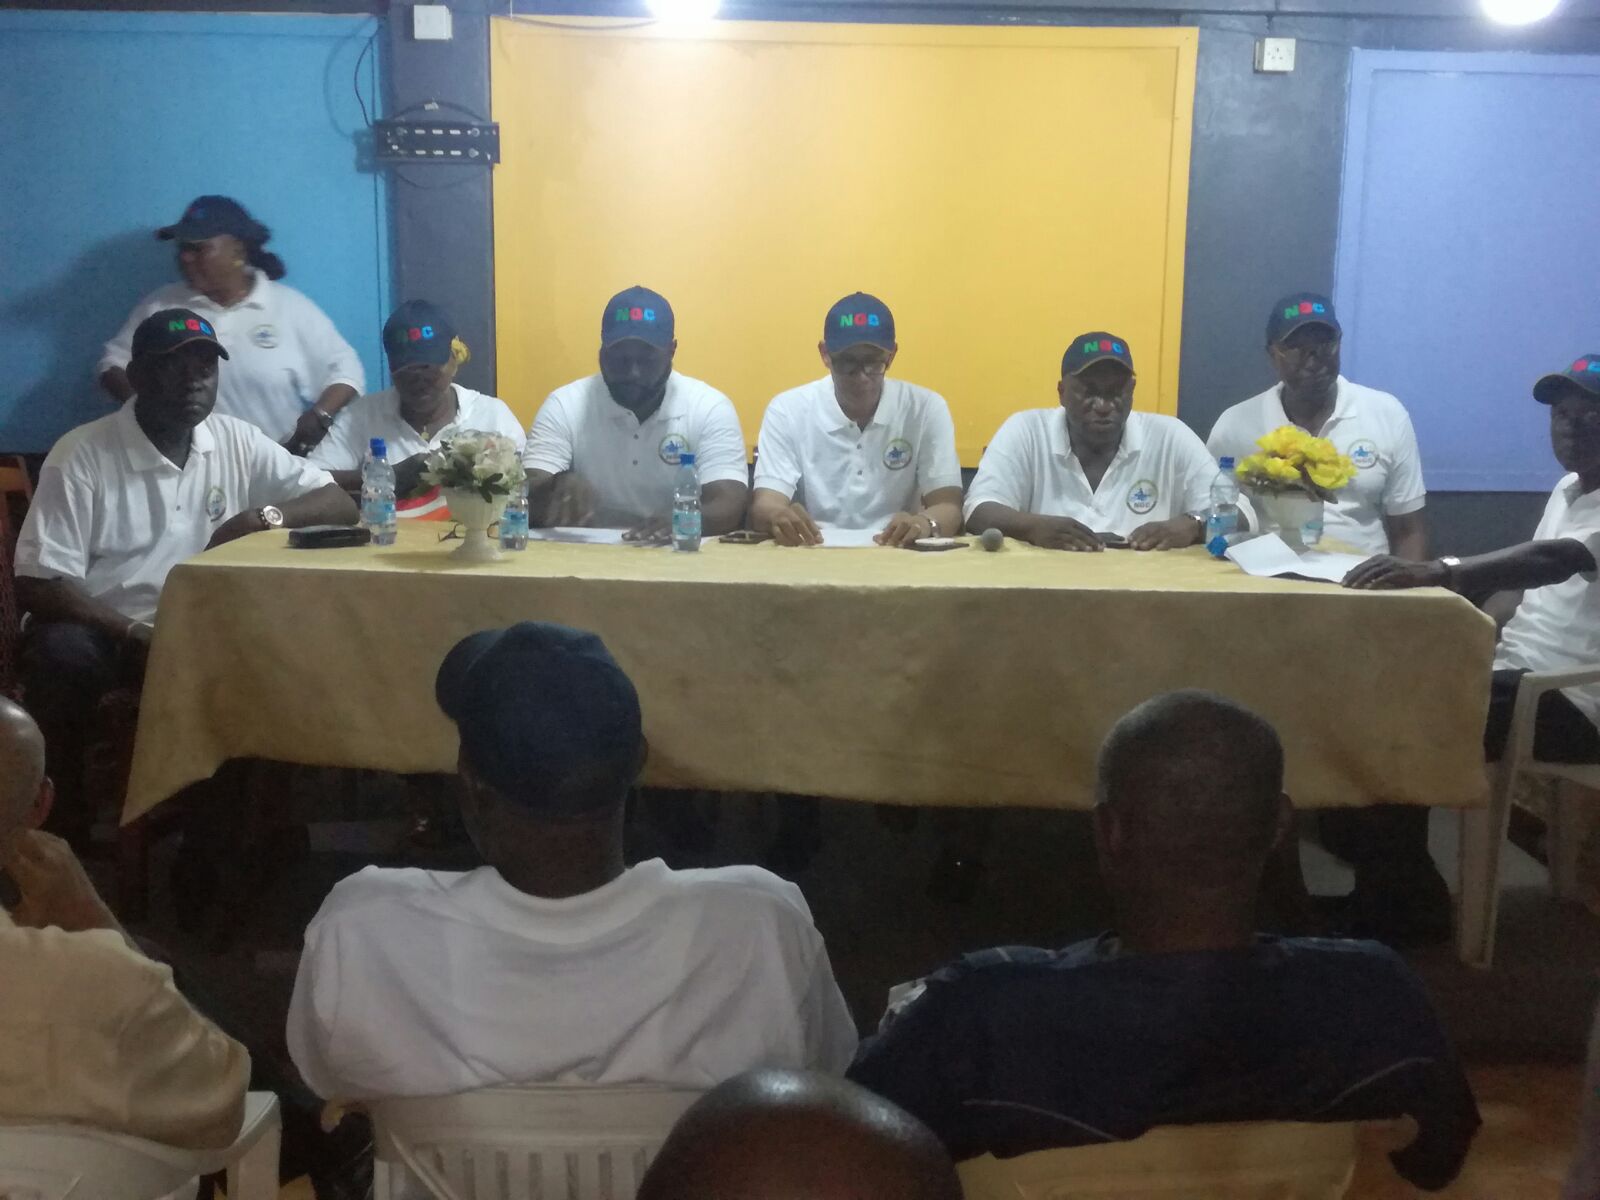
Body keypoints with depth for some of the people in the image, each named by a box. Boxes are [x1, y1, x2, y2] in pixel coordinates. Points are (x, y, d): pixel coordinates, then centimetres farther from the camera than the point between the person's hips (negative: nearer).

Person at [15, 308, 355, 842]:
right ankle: (67, 810, -10)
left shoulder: (236, 441, 2)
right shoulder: (82, 456, -10)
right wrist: (138, 633, -26)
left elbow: (340, 504, 0)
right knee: (61, 653, -35)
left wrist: (267, 514, -20)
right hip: (104, 629, -3)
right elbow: (38, 585, -14)